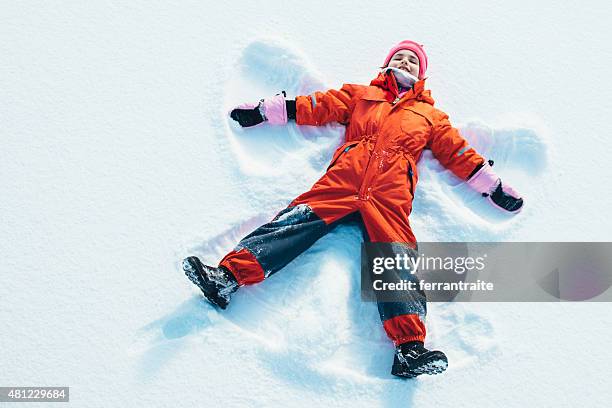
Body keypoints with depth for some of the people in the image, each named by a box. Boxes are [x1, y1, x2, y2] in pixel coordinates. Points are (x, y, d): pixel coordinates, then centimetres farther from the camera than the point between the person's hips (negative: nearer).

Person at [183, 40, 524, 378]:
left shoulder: (430, 115, 33)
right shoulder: (361, 95, 32)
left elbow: (457, 152, 31)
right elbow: (319, 106, 27)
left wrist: (493, 185, 26)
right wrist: (265, 110, 22)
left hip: (390, 194, 0)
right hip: (343, 181, 1)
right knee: (296, 220, -23)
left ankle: (410, 346, -38)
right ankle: (228, 277, -38)